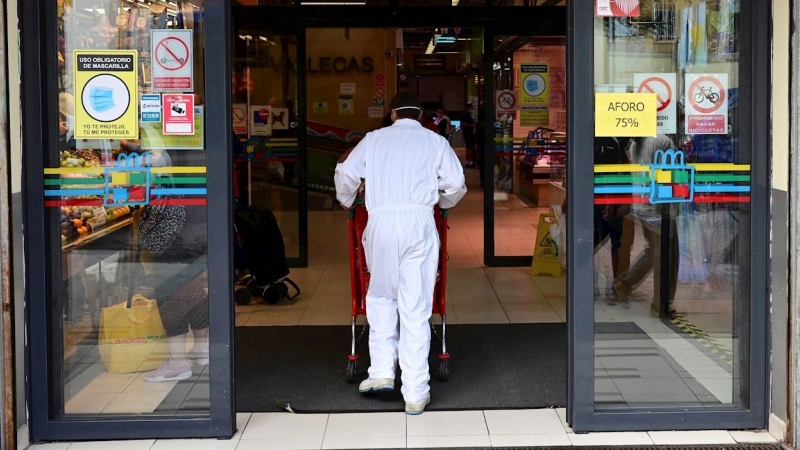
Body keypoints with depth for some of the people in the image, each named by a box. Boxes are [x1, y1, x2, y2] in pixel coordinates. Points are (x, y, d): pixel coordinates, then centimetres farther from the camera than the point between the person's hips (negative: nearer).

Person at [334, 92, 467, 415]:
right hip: (419, 222, -1)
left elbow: (346, 173, 11)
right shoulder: (435, 142, 14)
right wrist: (442, 202, 32)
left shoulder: (375, 139, 16)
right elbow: (456, 184, 10)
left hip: (381, 221, 1)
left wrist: (347, 201, 31)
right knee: (416, 309, 0)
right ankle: (416, 394, 1)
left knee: (381, 297, 20)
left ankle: (382, 372, 12)